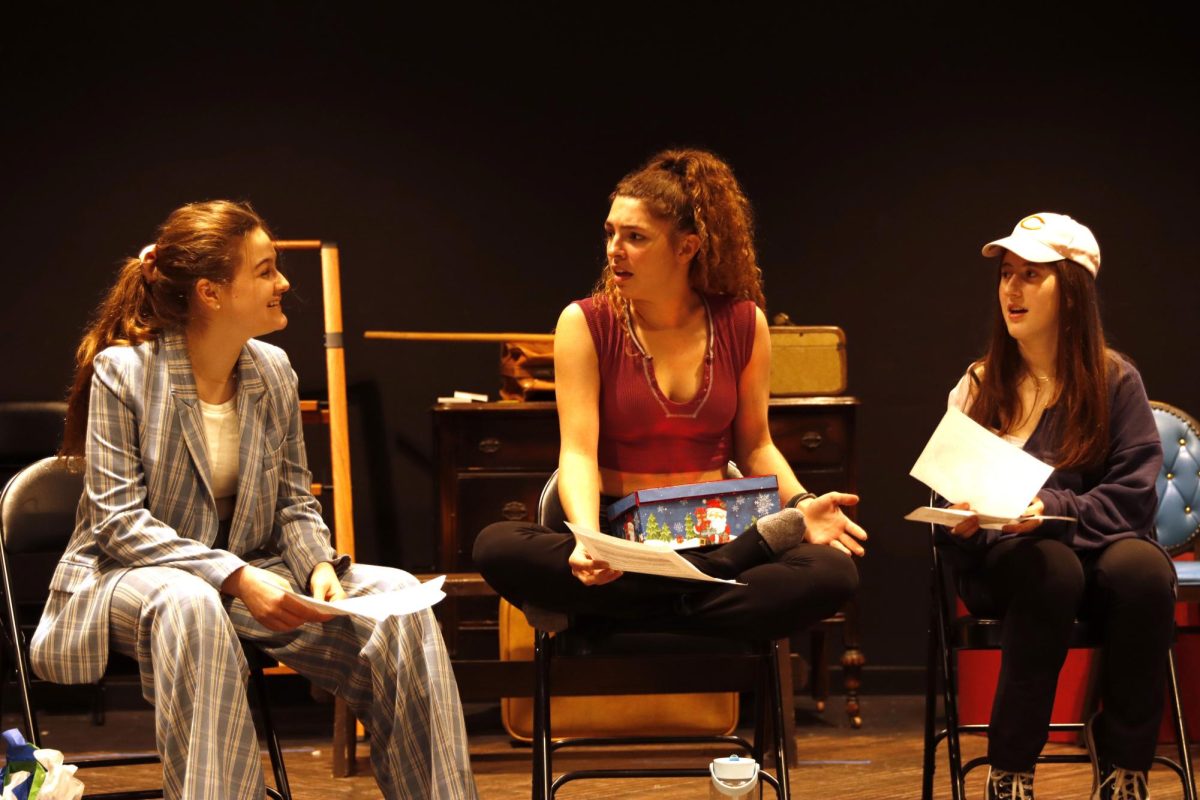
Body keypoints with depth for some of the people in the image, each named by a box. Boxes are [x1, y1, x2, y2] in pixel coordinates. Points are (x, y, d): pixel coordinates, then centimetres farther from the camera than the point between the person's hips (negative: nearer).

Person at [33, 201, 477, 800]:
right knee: (190, 604, -42)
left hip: (249, 575, 5)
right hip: (132, 577, -5)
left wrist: (318, 565, -13)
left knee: (396, 598, -15)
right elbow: (120, 520, -16)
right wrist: (230, 576, -27)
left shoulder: (273, 371, 4)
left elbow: (294, 501, 10)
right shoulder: (123, 370, -11)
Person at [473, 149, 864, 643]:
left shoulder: (741, 323, 3)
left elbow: (754, 445, 11)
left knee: (832, 572, -29)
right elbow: (578, 453, -11)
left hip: (715, 539, 1)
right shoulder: (585, 324, -3)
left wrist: (801, 505, -10)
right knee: (498, 548, -32)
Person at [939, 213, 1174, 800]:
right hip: (1004, 558, 0)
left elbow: (1133, 495, -4)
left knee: (1143, 568, -36)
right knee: (1051, 568, -37)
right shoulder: (979, 387, 8)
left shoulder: (1114, 382, 4)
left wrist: (1053, 509, -21)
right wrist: (962, 526, -15)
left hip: (1098, 546, 0)